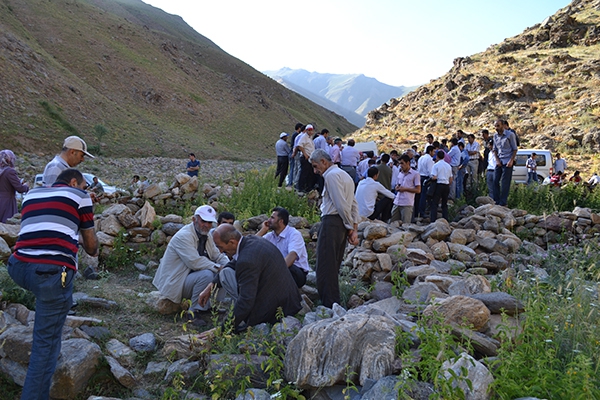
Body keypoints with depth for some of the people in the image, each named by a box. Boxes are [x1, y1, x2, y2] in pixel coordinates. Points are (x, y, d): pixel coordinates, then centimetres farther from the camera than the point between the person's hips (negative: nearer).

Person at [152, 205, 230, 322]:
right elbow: (194, 262, -31)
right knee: (206, 275, -32)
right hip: (175, 283, -9)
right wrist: (217, 267, -29)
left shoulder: (207, 237, 8)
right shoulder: (183, 236, -21)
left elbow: (218, 255, 8)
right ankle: (194, 311, -17)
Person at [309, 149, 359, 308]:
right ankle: (335, 303, 23)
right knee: (333, 266, 16)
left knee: (325, 266, -5)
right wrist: (354, 228, 12)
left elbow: (341, 205, -17)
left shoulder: (331, 175, -10)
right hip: (342, 224, 10)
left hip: (331, 222, -10)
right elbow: (354, 204, 17)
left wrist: (350, 227, -8)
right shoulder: (344, 175, 21)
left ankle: (330, 305, -3)